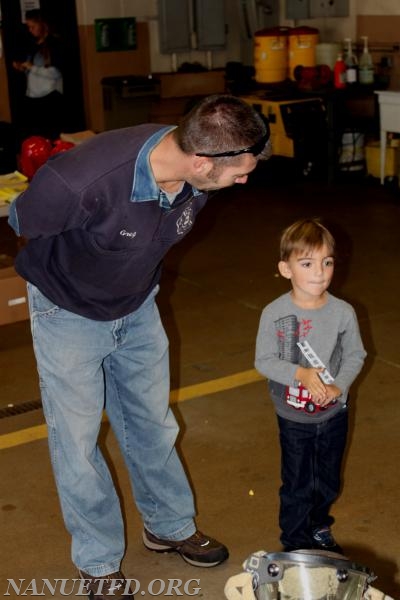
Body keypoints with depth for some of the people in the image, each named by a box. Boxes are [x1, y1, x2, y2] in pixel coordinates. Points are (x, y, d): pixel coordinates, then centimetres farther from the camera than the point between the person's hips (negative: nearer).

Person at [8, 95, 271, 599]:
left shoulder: (194, 179, -22)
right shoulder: (80, 180, -40)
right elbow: (20, 221, -17)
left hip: (137, 307, 5)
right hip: (68, 312, -4)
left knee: (152, 424, 17)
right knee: (77, 442, 5)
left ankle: (169, 526, 40)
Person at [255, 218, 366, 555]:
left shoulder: (343, 312, -13)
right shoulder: (274, 313, -17)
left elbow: (356, 355, -3)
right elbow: (264, 361, -12)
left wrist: (339, 386, -18)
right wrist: (299, 374, -25)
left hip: (334, 413, 2)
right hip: (294, 416, -2)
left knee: (328, 482, 21)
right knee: (297, 485, 12)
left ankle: (320, 529, 46)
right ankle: (295, 542, 33)